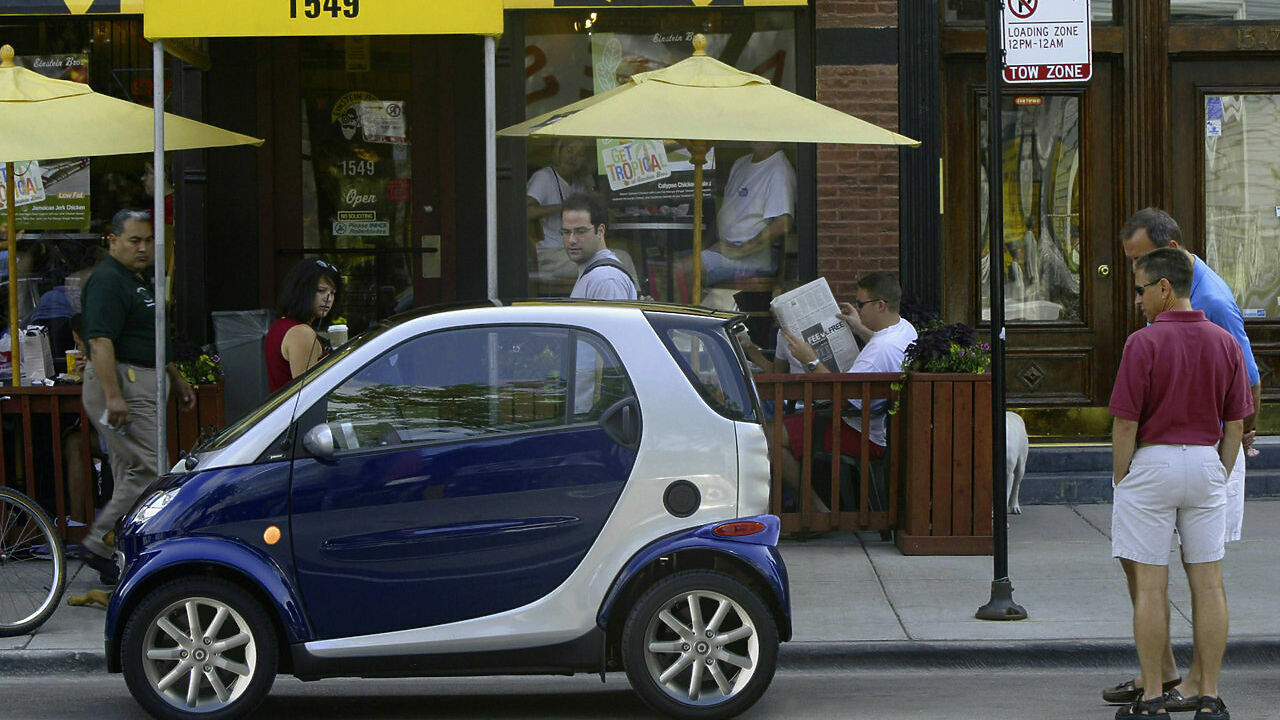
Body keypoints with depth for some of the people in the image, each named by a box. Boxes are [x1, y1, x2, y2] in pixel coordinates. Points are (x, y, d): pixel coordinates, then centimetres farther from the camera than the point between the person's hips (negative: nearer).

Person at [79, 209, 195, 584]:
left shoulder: (141, 281, 20)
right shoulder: (108, 281, -13)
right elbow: (100, 342, -22)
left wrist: (176, 379, 28)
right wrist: (113, 396, -28)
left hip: (143, 386, 11)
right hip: (122, 383, -11)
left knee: (133, 473, 10)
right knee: (151, 470, -14)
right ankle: (101, 545, -9)